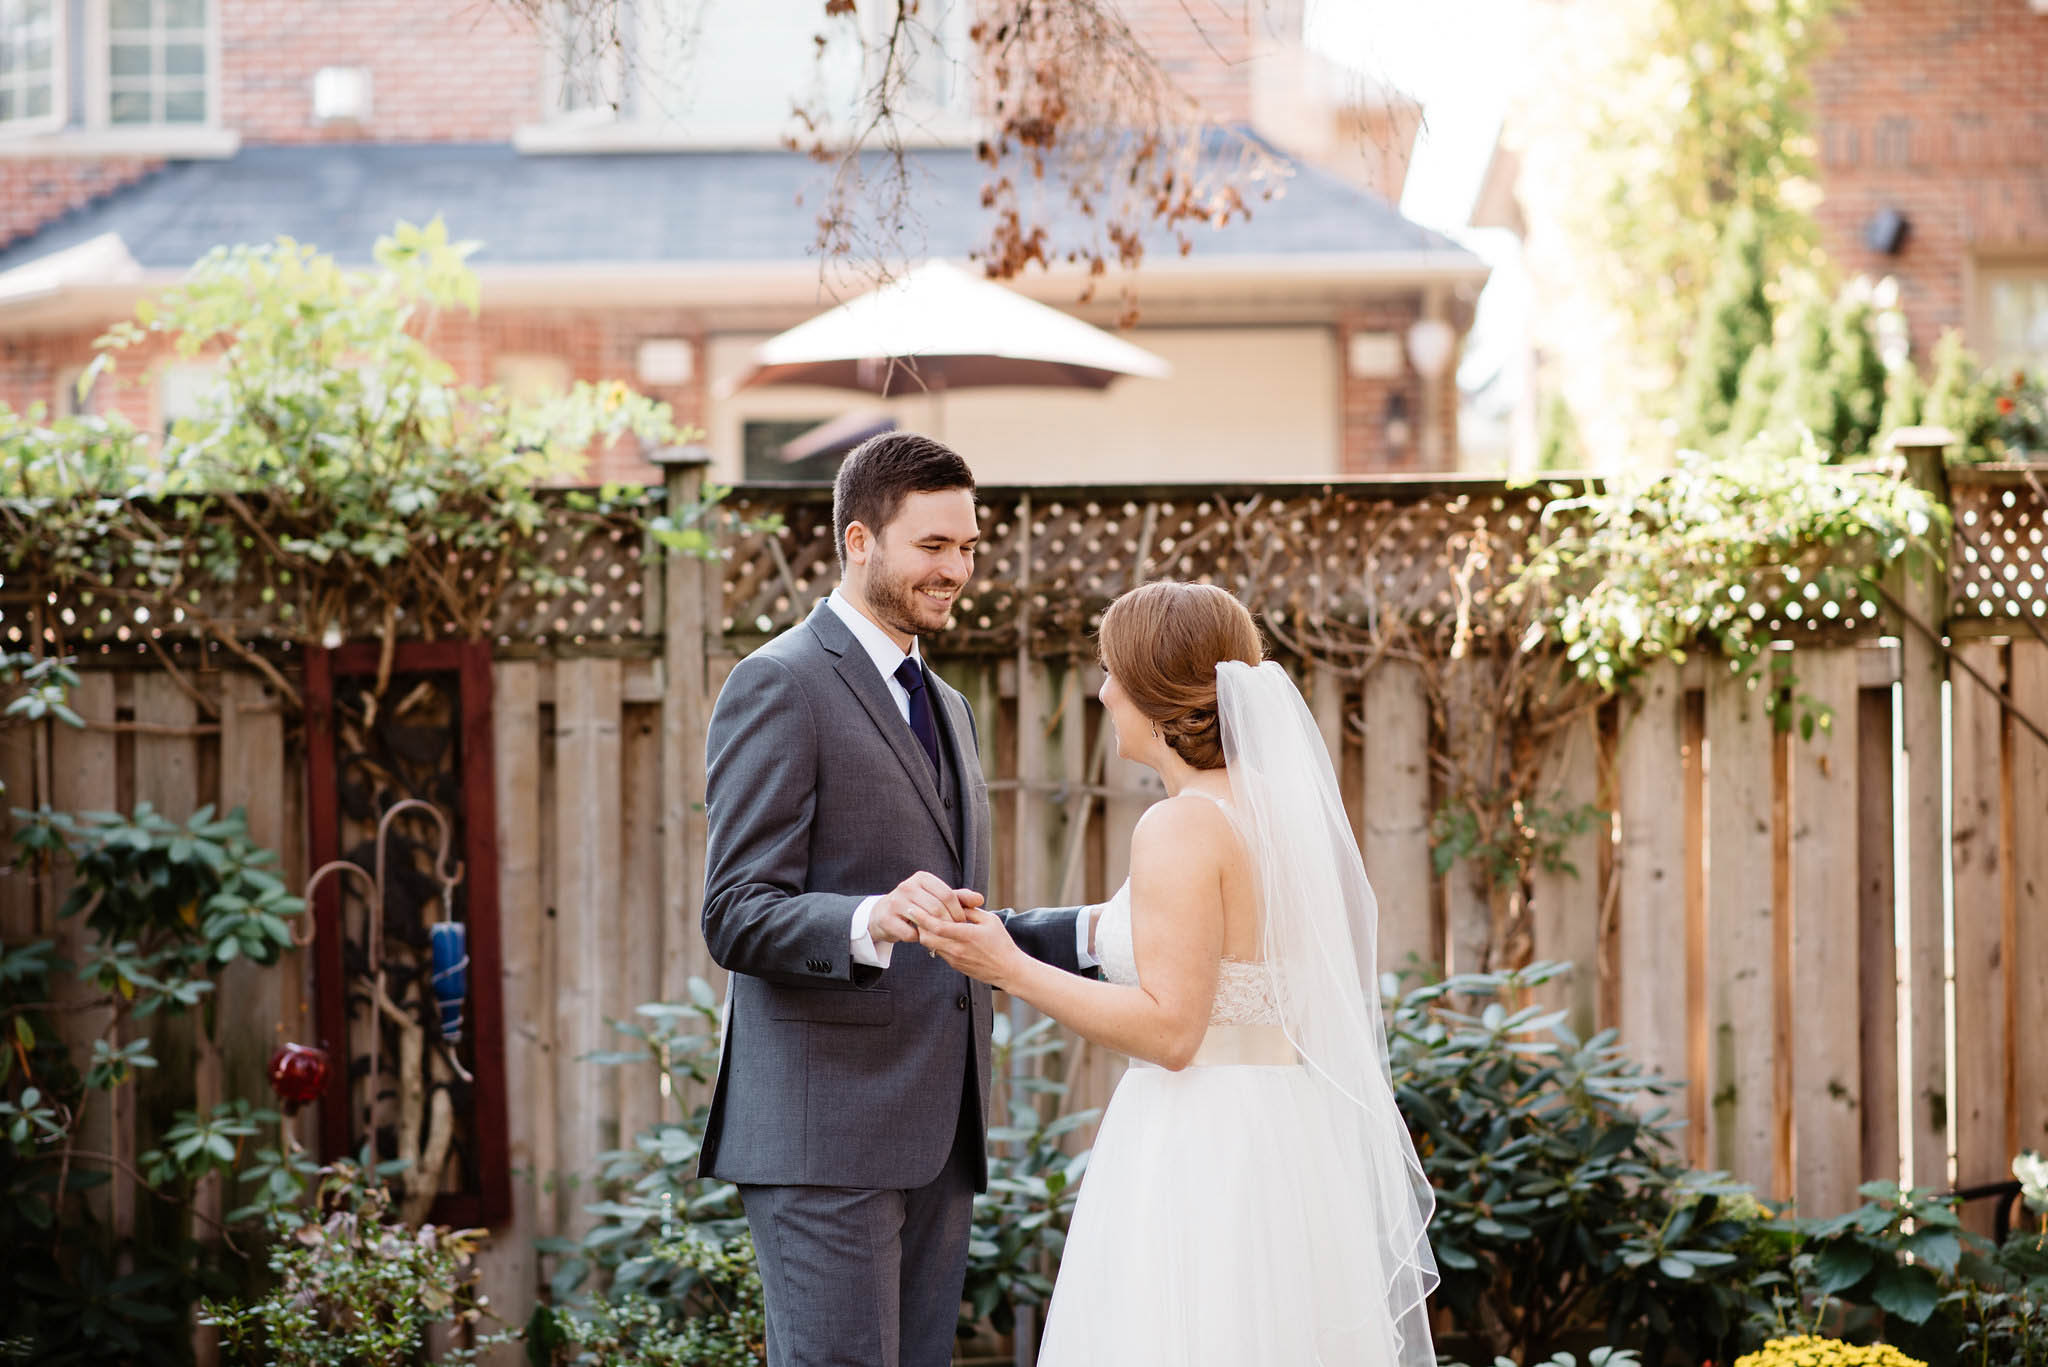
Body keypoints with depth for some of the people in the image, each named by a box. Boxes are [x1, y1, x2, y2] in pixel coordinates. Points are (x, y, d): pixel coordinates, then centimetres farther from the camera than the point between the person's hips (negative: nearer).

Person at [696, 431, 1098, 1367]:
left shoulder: (944, 709, 22)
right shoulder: (779, 686, -7)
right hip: (825, 1130, -8)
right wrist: (870, 924, -33)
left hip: (936, 1138, 9)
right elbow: (737, 919, -14)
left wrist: (1090, 935, 10)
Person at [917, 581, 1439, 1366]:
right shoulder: (1285, 810, 11)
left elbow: (1171, 1030, -19)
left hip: (1202, 1151, -9)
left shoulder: (1181, 827, -14)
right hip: (1291, 1144, 9)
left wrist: (1011, 970, -15)